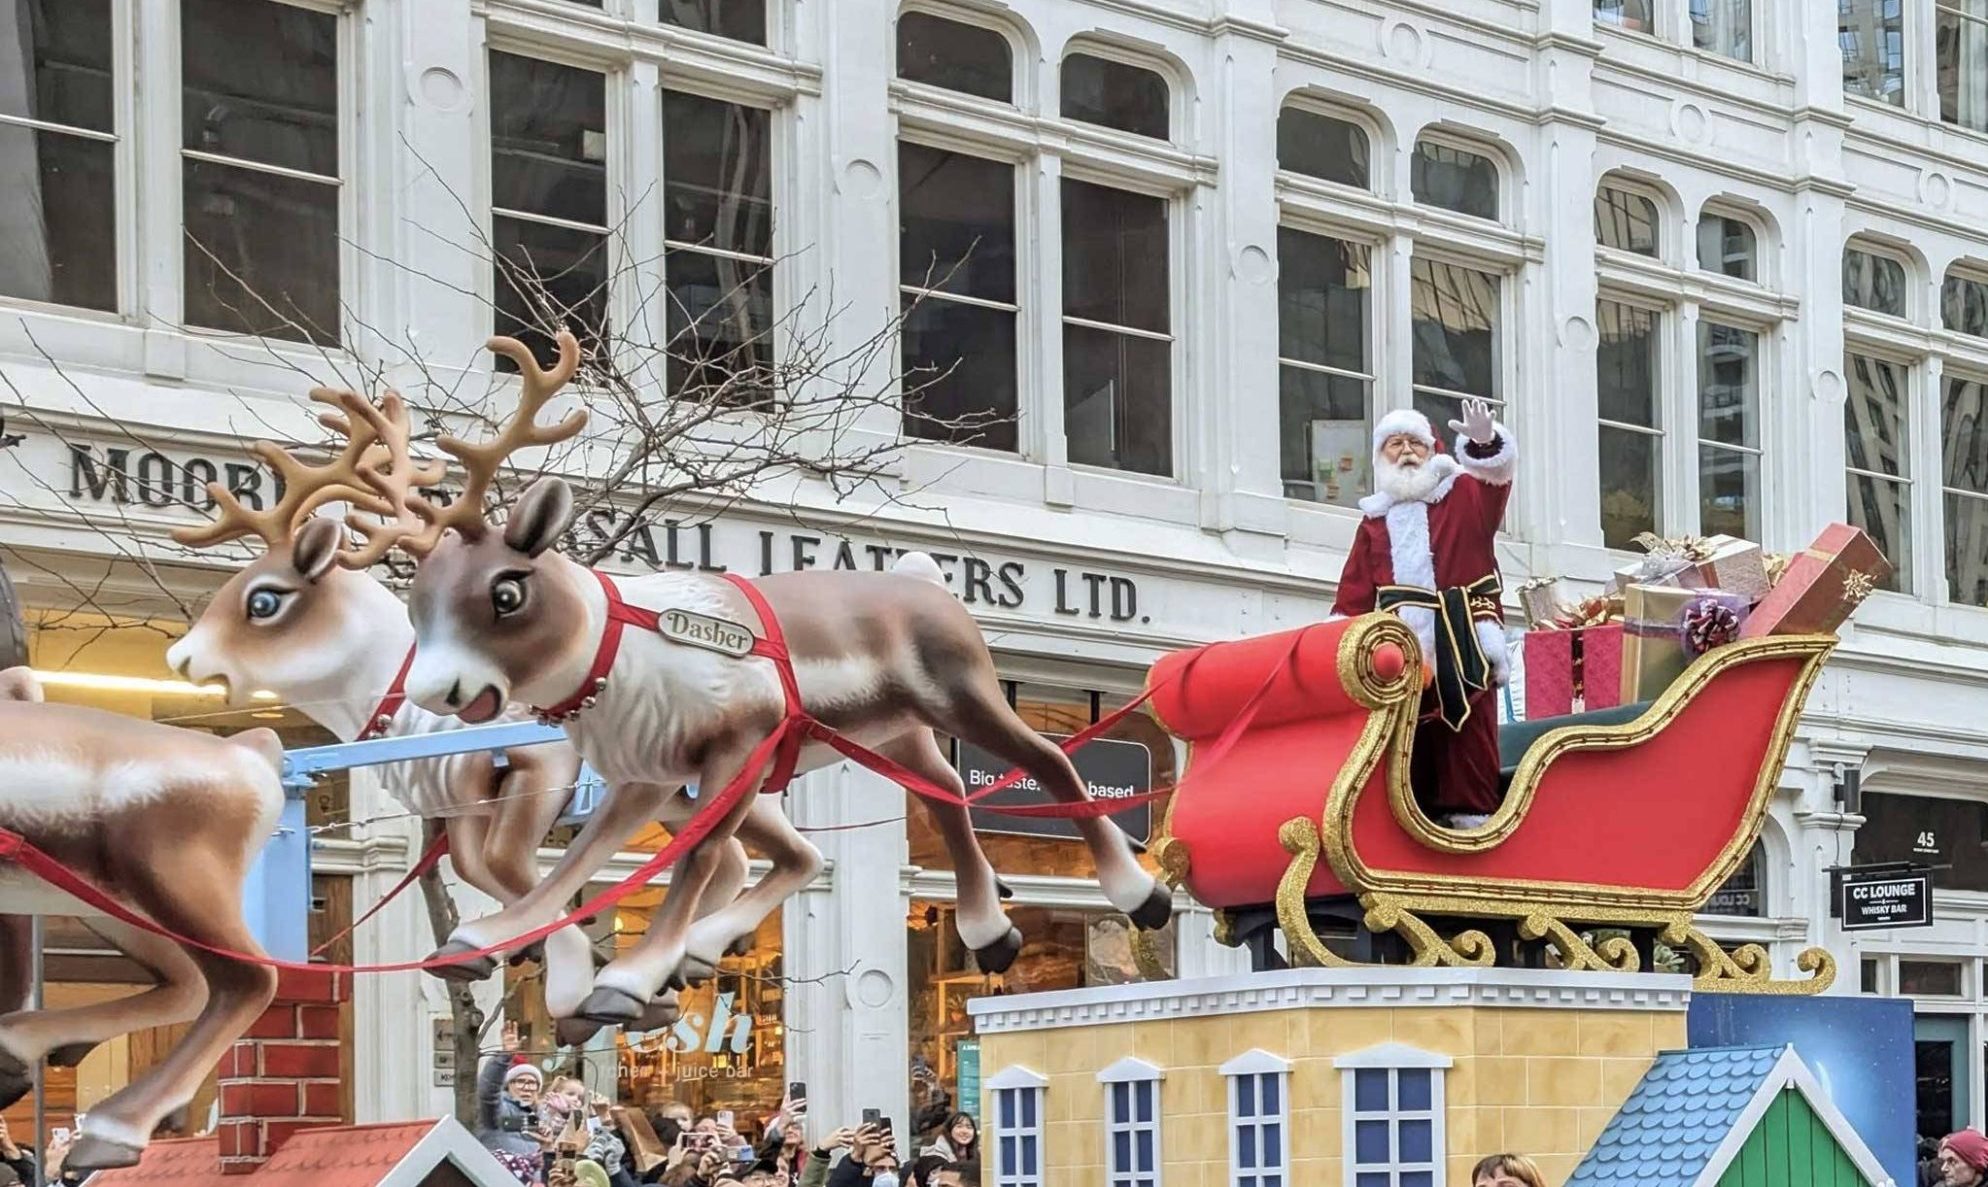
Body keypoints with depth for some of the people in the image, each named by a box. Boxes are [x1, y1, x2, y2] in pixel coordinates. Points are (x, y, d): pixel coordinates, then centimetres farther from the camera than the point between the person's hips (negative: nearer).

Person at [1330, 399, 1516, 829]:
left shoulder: (1461, 494, 12)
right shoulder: (1374, 521, 20)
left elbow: (1494, 478, -11)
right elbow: (1355, 592, 14)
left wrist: (1485, 441, -32)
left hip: (1461, 638, -3)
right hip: (1402, 642, 3)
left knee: (1468, 725, -6)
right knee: (1409, 730, -1)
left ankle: (1471, 811, -5)